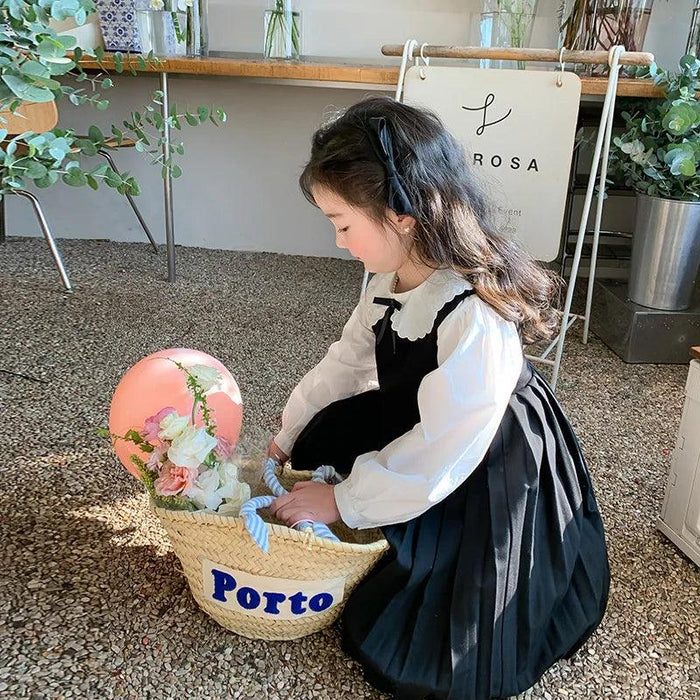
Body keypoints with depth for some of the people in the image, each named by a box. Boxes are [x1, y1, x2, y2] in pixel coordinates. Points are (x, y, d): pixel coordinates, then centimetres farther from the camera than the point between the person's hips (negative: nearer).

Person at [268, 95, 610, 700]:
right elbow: (347, 361, 2)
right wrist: (289, 438, 7)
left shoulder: (475, 320, -37)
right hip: (414, 425, 8)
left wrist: (344, 500, -22)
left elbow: (439, 452, -32)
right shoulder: (394, 278, -8)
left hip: (491, 469, -8)